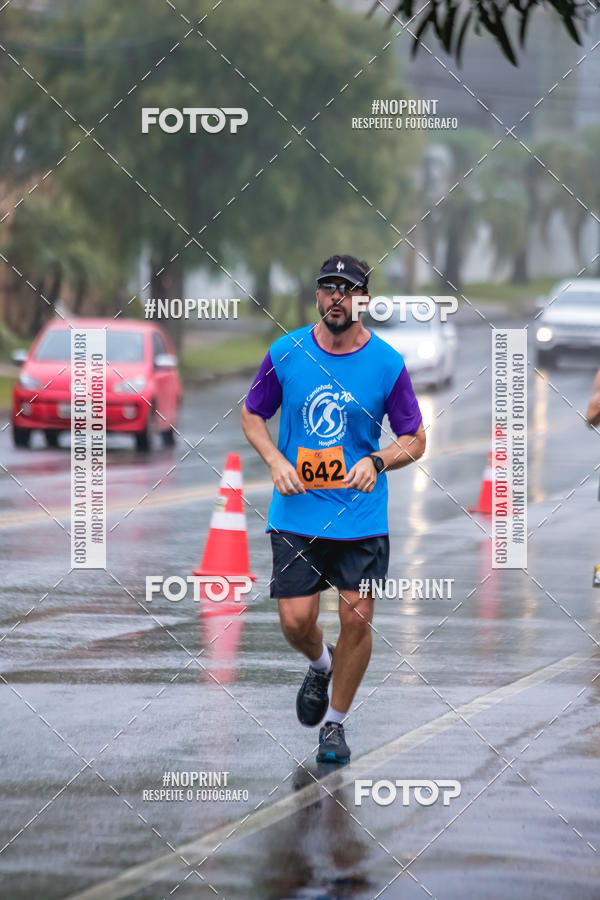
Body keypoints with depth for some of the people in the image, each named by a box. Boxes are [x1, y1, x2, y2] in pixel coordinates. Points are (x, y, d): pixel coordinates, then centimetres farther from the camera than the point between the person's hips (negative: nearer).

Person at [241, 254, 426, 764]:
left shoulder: (387, 364, -5)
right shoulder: (286, 354, -2)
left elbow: (415, 440, 3)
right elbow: (252, 416, 10)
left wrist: (377, 460, -16)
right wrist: (276, 462, -7)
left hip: (361, 515, -1)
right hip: (297, 511, 1)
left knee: (356, 619, -3)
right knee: (296, 620, -5)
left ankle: (335, 723, 17)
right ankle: (320, 665, 31)